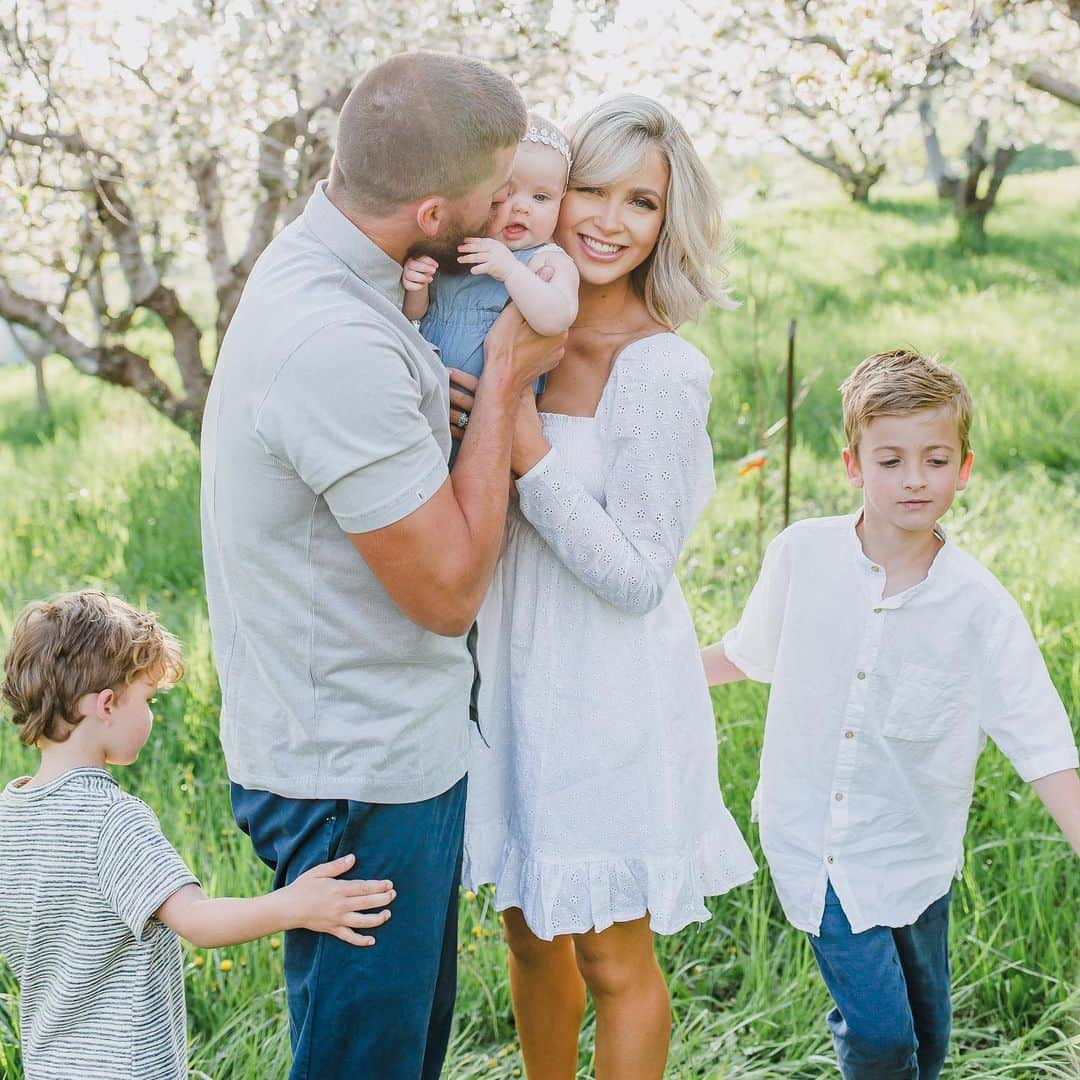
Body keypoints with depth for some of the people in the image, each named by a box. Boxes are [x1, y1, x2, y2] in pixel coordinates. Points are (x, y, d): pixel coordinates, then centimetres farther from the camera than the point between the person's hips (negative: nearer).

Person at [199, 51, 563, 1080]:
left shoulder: (311, 257, 3)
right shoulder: (337, 347, -30)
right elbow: (449, 590, -22)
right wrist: (504, 379, -16)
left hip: (386, 751, 10)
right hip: (358, 781, -10)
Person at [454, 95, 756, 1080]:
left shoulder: (665, 372, -18)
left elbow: (637, 578, -18)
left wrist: (526, 449, -27)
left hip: (610, 695, -6)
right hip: (511, 675, 6)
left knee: (613, 960, 11)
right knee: (530, 934, 23)